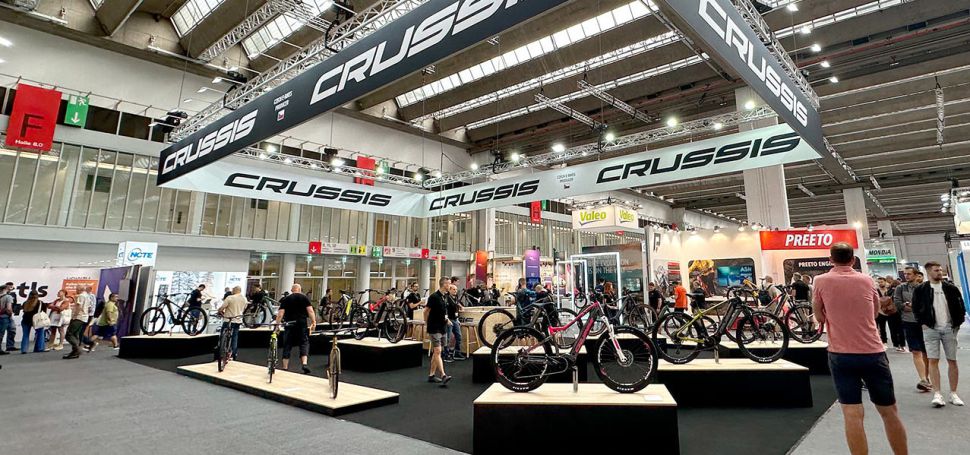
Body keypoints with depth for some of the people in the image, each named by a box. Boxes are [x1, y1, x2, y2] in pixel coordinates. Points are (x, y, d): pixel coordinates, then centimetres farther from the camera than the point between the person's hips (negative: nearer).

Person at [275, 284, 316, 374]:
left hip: (289, 324, 1)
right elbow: (310, 311, -5)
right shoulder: (304, 298, 5)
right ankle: (304, 363, -11)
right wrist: (313, 322, -3)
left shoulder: (285, 299, 7)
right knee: (304, 343, 6)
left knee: (287, 345, 9)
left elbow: (280, 314, -1)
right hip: (302, 324, -1)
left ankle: (285, 368, 12)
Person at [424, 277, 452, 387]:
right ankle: (443, 375, -20)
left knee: (436, 352, 12)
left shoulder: (445, 297, 11)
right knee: (438, 351, -13)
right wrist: (428, 323, -2)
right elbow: (426, 311, -9)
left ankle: (432, 375, 18)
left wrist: (446, 319, 9)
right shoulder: (434, 297, -15)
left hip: (443, 328, 8)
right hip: (434, 329, -8)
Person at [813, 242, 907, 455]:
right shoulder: (866, 280, 4)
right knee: (889, 411, 15)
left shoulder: (821, 281, -4)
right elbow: (875, 311, 21)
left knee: (853, 414, -2)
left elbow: (820, 317, 4)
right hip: (873, 352, 2)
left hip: (840, 354, -2)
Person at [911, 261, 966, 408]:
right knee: (933, 361, -6)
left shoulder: (951, 288, 4)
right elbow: (916, 308, 5)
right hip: (931, 329, -2)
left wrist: (958, 323, 3)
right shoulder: (920, 290, -1)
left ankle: (953, 394, 18)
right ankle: (937, 394, -5)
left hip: (949, 329, 2)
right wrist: (923, 323, -2)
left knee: (952, 361, 7)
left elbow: (960, 306, 9)